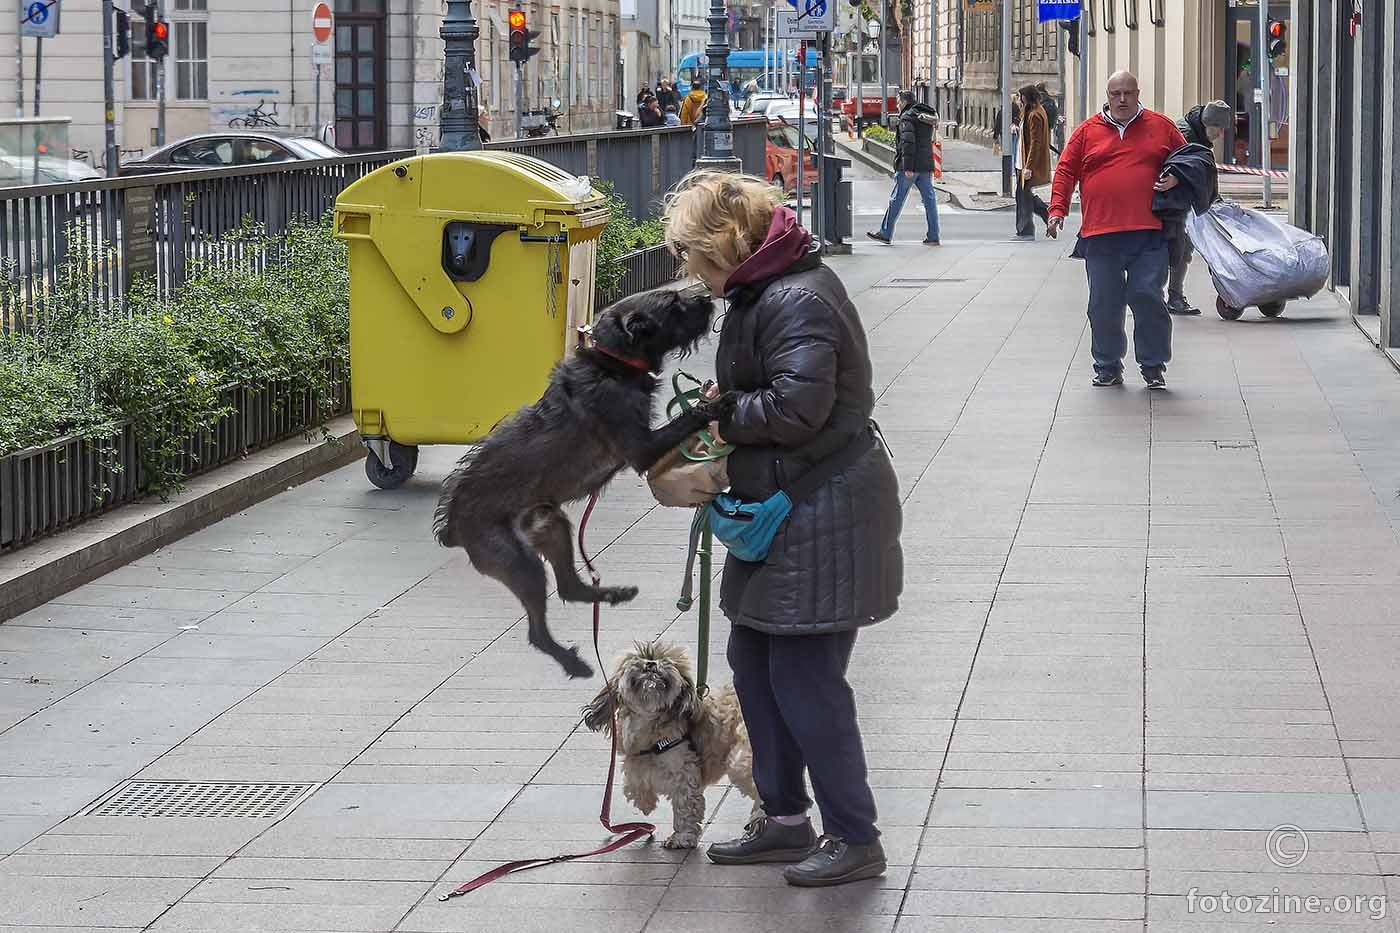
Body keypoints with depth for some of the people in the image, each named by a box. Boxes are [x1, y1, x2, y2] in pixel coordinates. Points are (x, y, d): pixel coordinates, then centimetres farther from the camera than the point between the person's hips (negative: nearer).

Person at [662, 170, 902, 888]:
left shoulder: (796, 303, -21)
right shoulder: (767, 289, 12)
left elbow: (795, 409, -29)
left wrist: (724, 419, -13)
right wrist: (725, 399, 6)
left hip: (824, 515, -11)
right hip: (783, 507, 11)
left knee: (804, 677, -5)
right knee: (753, 659, 17)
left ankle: (855, 839, 5)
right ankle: (784, 818, 28)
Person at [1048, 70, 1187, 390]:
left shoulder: (1161, 127, 10)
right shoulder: (1088, 131, 10)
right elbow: (1066, 170, 9)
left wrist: (1176, 177, -1)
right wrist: (1057, 209, -2)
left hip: (1148, 234, -1)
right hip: (1100, 234, 1)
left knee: (1148, 297, -6)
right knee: (1104, 303, 4)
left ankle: (1153, 365, 6)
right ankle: (1108, 366, 16)